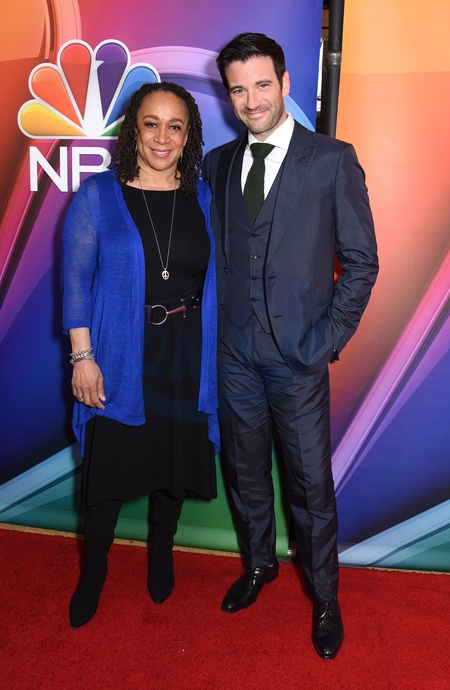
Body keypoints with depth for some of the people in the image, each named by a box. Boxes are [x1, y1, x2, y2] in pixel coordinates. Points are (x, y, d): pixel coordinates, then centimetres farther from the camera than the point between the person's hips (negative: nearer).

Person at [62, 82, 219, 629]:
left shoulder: (202, 198, 3)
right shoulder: (98, 195, -5)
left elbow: (214, 280, 8)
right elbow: (76, 280, -5)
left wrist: (213, 354, 4)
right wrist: (82, 357, -11)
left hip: (185, 358, 3)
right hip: (119, 358, -2)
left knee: (175, 461, 15)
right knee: (111, 465, 9)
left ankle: (161, 558, 42)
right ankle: (93, 573, 34)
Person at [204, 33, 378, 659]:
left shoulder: (333, 160, -4)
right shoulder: (217, 163, 8)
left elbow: (362, 260, -3)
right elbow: (212, 251, 13)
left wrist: (328, 340, -8)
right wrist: (214, 325, 2)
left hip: (299, 355, -3)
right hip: (234, 354, 4)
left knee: (312, 484, 6)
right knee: (245, 473, 18)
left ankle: (324, 595, 29)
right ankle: (259, 565, 42)